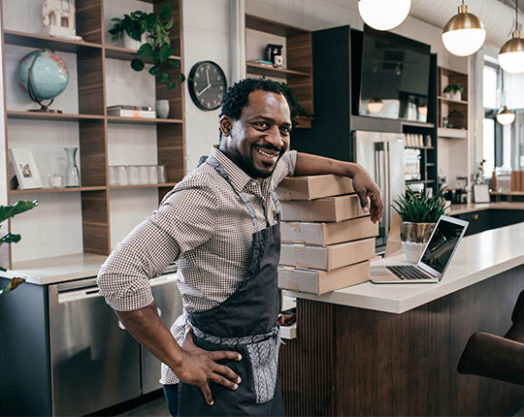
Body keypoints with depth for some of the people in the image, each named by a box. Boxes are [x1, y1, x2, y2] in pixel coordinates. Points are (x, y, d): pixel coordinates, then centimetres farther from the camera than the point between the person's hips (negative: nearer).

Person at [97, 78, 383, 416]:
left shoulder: (261, 175, 0)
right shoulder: (206, 194, -25)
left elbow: (289, 160, 26)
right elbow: (118, 275, -30)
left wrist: (352, 169, 16)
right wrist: (179, 362, -23)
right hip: (222, 376, -8)